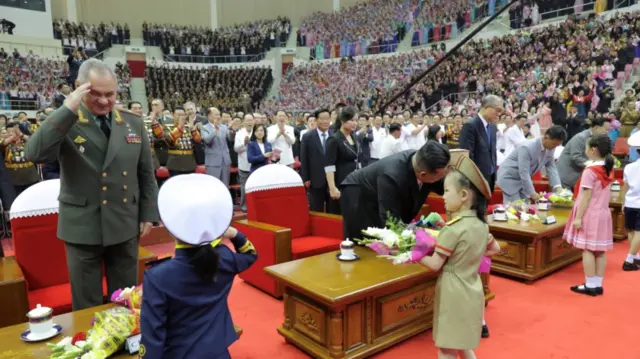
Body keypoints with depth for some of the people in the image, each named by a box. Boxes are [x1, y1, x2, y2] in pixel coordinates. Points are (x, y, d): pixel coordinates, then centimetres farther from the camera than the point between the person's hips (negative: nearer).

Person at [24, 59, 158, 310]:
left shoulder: (133, 123, 4)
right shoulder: (65, 123, -5)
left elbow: (146, 173, 8)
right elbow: (34, 154, -24)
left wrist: (148, 214, 5)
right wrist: (67, 109, -25)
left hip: (125, 225, 3)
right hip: (82, 227, -2)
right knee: (87, 305, 12)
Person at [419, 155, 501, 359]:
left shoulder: (453, 229, -22)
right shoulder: (481, 224, 2)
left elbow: (435, 265, -18)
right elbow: (495, 249, 20)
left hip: (453, 294, -8)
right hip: (472, 293, 8)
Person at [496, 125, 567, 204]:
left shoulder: (550, 148, -6)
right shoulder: (527, 147, -30)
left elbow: (551, 168, 1)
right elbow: (523, 173, -30)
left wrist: (558, 187, -13)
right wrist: (532, 193, -27)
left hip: (523, 179, 8)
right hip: (509, 177, -8)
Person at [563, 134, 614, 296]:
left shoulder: (590, 171, -16)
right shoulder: (608, 170, 8)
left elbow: (586, 196, -18)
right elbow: (605, 194, 13)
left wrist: (578, 217, -15)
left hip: (590, 215, -8)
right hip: (603, 214, 8)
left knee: (588, 250, -1)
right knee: (600, 251, 10)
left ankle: (590, 285, 4)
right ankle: (598, 285, 16)